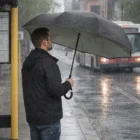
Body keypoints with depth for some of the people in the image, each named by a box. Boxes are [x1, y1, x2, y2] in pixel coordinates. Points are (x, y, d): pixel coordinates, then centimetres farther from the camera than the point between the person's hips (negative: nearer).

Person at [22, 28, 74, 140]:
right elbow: (55, 90, -22)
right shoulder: (48, 62, -18)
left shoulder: (27, 62, 9)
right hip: (49, 118, -8)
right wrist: (68, 84, -3)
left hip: (32, 117, 8)